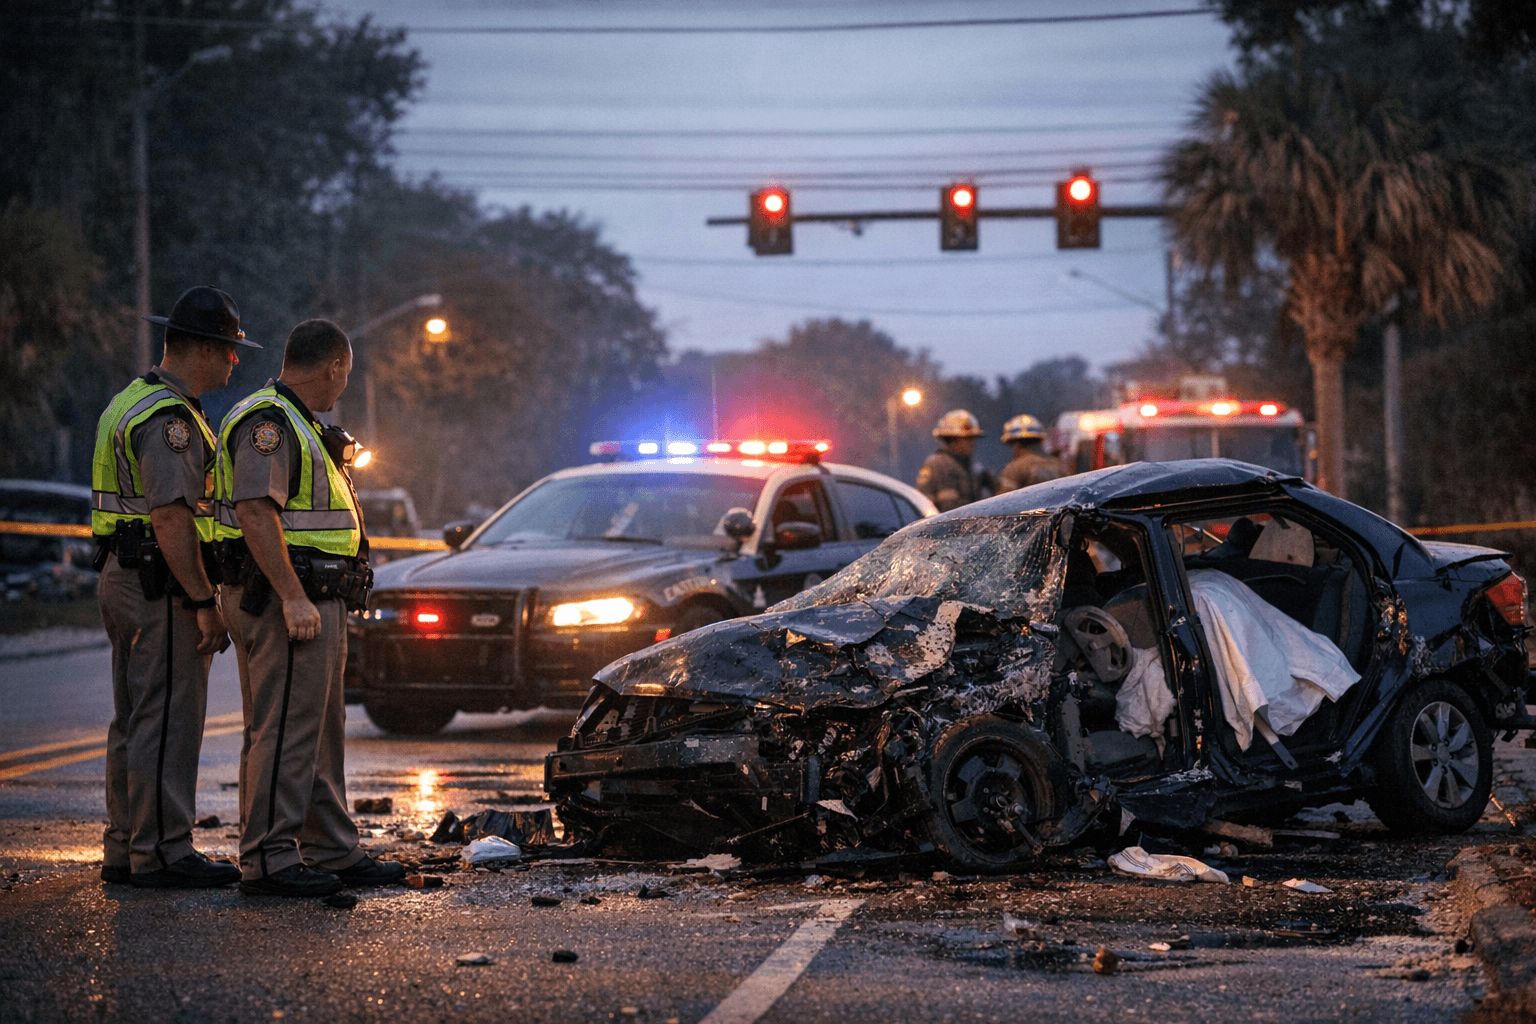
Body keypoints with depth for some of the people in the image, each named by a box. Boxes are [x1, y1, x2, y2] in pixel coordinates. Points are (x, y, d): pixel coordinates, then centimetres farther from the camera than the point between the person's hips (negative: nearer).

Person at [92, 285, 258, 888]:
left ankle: (125, 850, 19)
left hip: (123, 577, 11)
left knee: (135, 722, 14)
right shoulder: (170, 419, -17)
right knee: (168, 722, -7)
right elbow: (172, 518, -23)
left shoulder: (131, 403, 17)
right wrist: (204, 602, -22)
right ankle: (161, 854, -5)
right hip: (161, 586, -11)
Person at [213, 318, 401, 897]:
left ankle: (333, 853, 21)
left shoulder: (300, 425, 20)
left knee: (321, 734, 14)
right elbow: (255, 510, -25)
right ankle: (268, 860, -6)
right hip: (288, 599, -11)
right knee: (283, 730, -9)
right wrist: (293, 598, -28)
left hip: (315, 603, 11)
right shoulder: (267, 423, -14)